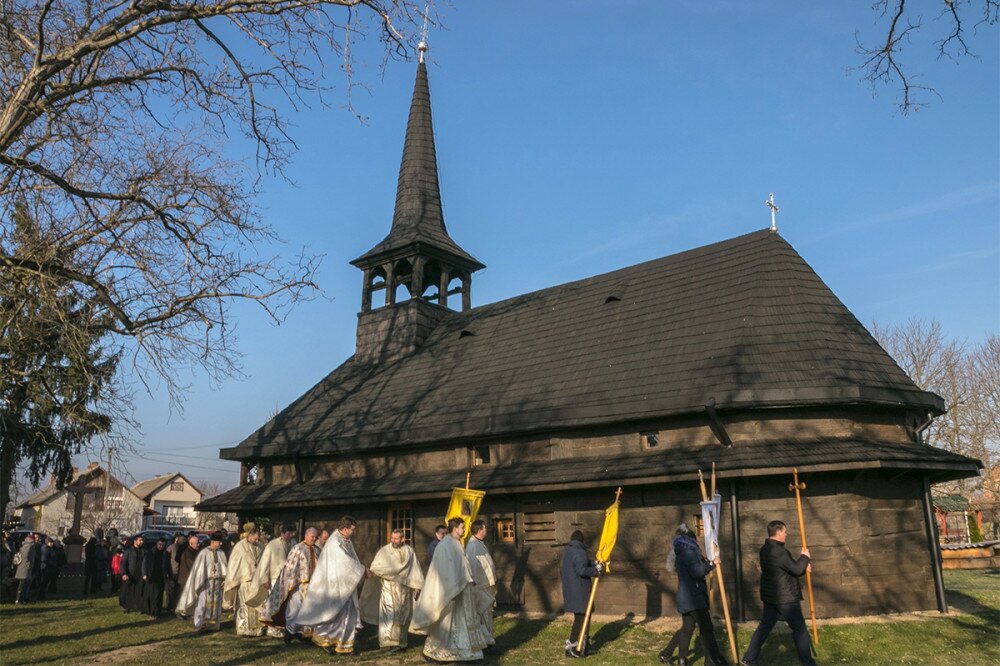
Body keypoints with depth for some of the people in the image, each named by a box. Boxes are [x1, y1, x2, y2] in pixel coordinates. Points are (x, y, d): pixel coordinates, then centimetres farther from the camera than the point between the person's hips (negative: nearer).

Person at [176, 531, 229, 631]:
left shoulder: (221, 553, 3)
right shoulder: (204, 552, -8)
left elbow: (224, 567, 4)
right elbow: (200, 567, -6)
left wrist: (224, 579, -6)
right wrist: (200, 582, -8)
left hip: (217, 582, 4)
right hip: (206, 582, -4)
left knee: (216, 603, 8)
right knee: (203, 603, -2)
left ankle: (213, 624, 16)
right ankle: (201, 624, 8)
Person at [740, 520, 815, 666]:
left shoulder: (765, 549, 8)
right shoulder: (779, 551, -24)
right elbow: (796, 569, -18)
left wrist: (803, 568, 9)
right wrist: (805, 557, -1)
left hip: (770, 596, 9)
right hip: (785, 597, -9)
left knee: (765, 625, 12)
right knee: (799, 627, 8)